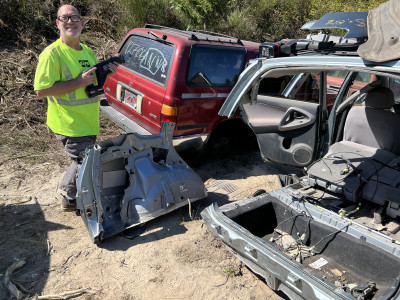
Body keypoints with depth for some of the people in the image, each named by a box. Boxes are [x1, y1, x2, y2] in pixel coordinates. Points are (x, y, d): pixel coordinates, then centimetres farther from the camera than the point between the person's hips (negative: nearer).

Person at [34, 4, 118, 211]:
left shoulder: (88, 51, 11)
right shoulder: (52, 53, -15)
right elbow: (41, 90, -20)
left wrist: (107, 74, -1)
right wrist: (79, 82, -24)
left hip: (88, 123, 8)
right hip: (70, 124, -8)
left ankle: (66, 189, 44)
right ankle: (70, 198, 25)